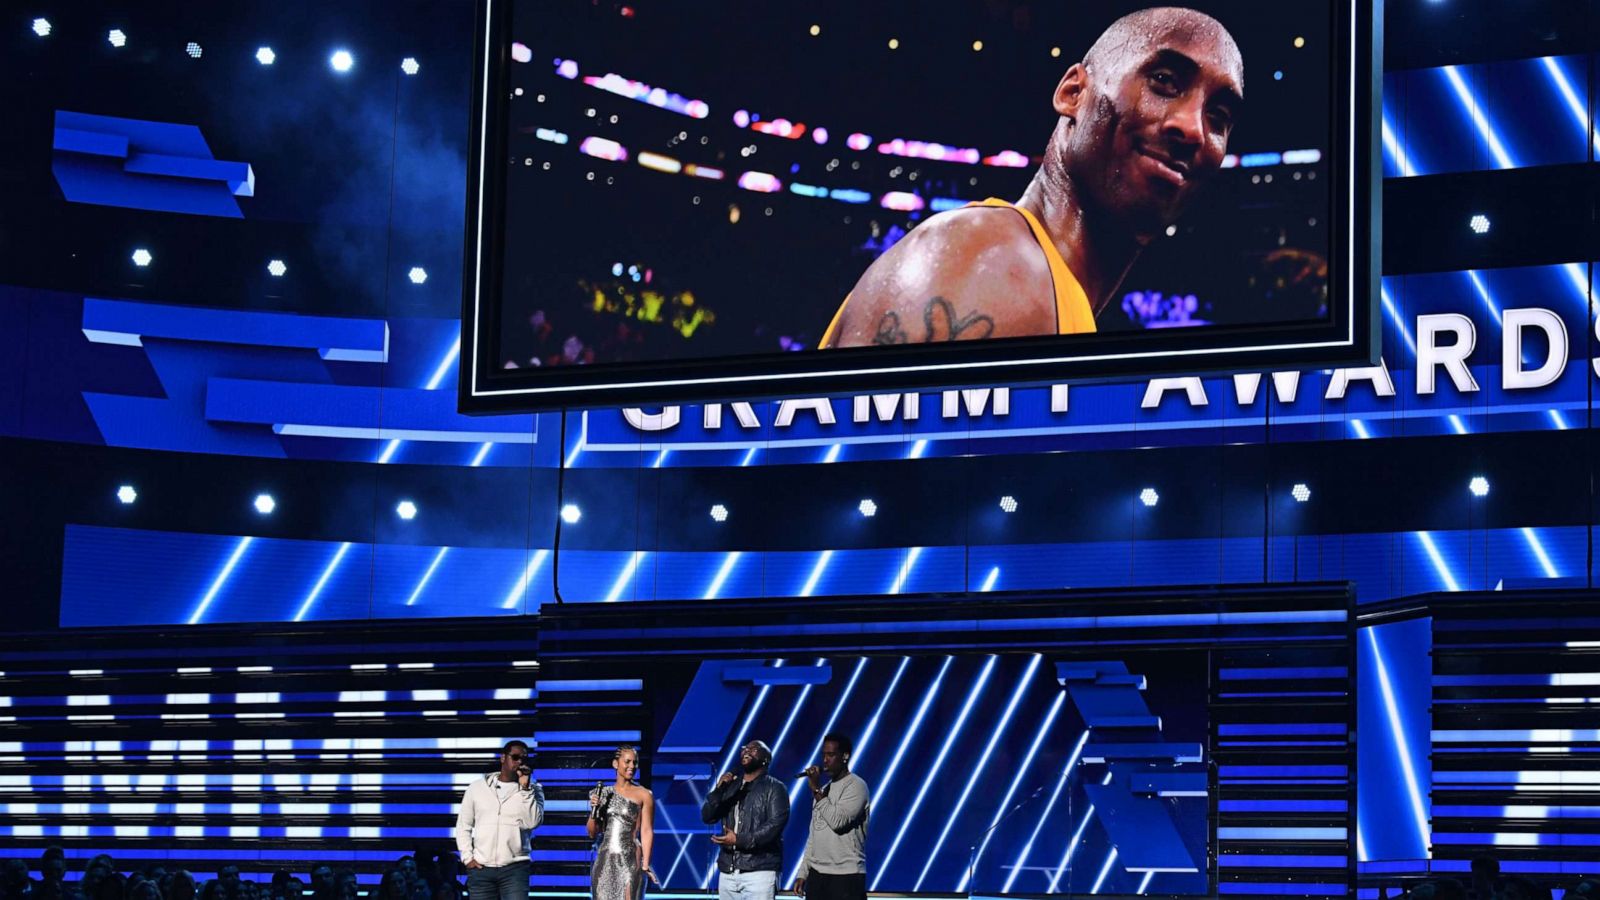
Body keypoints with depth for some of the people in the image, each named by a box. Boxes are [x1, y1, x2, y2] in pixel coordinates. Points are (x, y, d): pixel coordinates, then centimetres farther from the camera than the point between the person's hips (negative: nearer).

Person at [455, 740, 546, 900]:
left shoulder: (532, 790, 7)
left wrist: (525, 787, -11)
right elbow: (463, 825, 13)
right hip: (480, 868, 2)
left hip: (514, 869, -2)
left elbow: (532, 822, -9)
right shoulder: (477, 787, 10)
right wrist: (467, 857, 3)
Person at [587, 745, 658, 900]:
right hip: (604, 861, 4)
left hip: (630, 861, -4)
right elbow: (592, 833, 15)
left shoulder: (644, 795, 0)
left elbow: (647, 832, -5)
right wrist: (593, 811, -4)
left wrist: (645, 865, -13)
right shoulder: (604, 793, 11)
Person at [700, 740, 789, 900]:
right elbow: (707, 817, 10)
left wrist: (740, 840, -18)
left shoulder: (774, 788, 2)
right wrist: (718, 791, -8)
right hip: (727, 872, 5)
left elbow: (775, 824, -11)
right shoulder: (730, 786, 18)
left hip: (759, 871, -5)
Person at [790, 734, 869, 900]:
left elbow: (837, 821, -19)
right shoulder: (824, 790, 19)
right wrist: (803, 872, 16)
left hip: (846, 876, -8)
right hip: (817, 875, 8)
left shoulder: (856, 786, -5)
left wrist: (816, 790, -13)